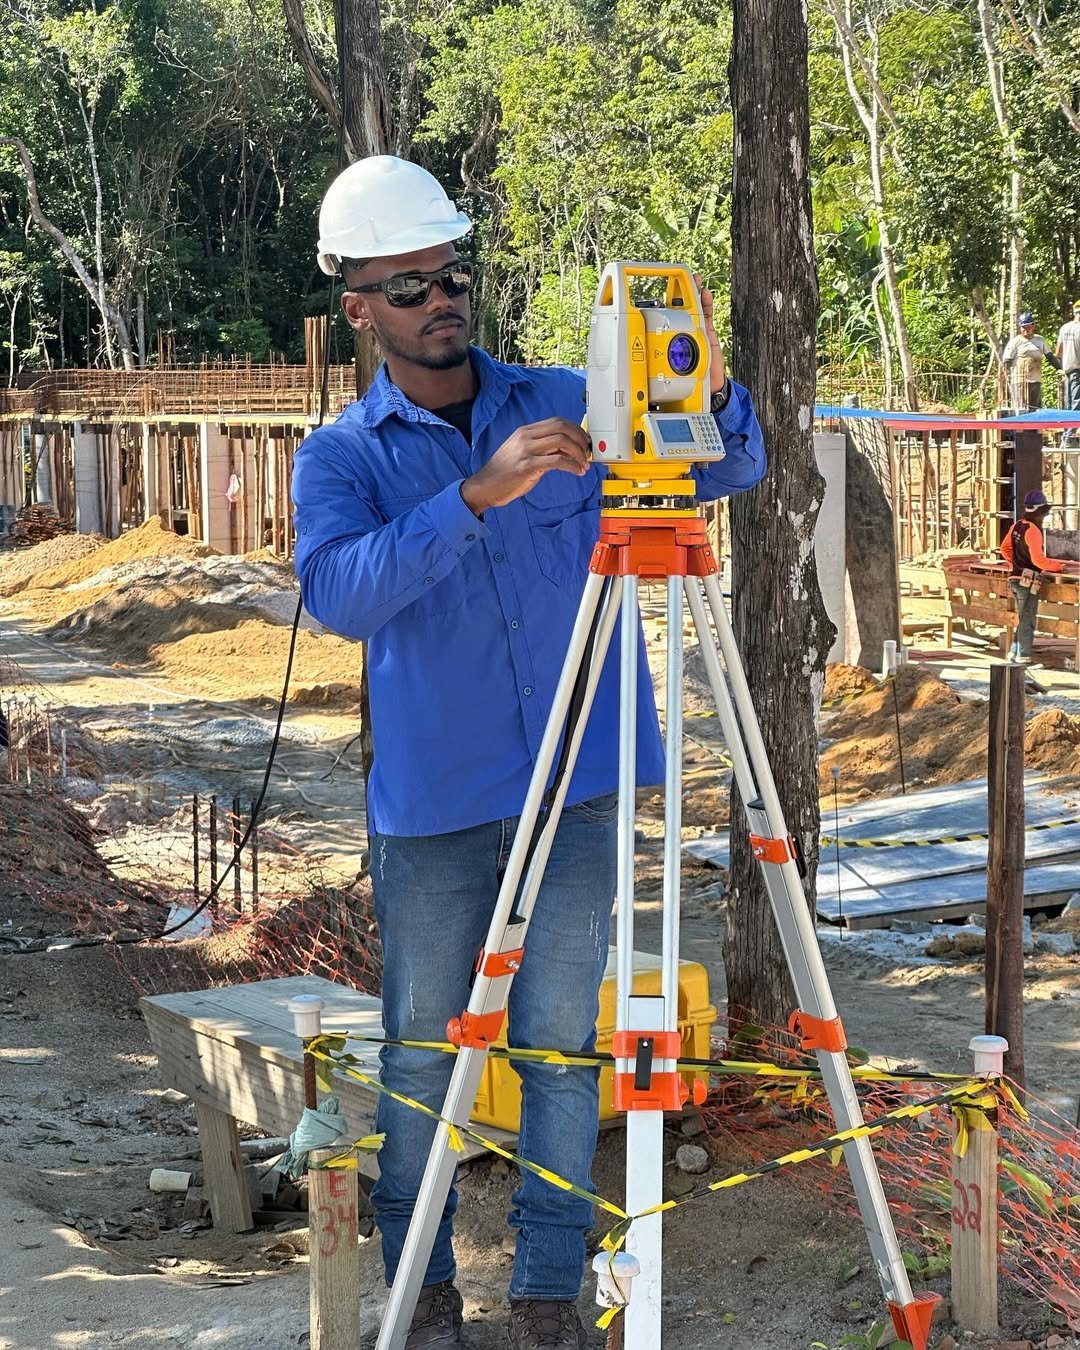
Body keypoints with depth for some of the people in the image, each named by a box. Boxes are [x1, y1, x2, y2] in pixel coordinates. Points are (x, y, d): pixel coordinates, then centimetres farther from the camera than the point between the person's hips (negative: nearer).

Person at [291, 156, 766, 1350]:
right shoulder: (342, 457, -1)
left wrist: (708, 396, -20)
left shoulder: (565, 404, 5)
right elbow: (338, 592, -20)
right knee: (423, 1045, 7)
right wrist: (477, 495, -32)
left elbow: (728, 472, 2)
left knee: (561, 1040, 5)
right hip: (432, 801, -1)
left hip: (578, 787, 1)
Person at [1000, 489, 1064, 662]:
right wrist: (1056, 565, -9)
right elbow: (1038, 559, -22)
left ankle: (1015, 653, 21)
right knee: (1027, 620, -1)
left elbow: (1005, 548, 21)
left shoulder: (1016, 526, 9)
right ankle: (1023, 657, 2)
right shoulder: (1032, 530, -18)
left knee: (1023, 619, 18)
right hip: (1028, 581, -9)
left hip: (1015, 578, 9)